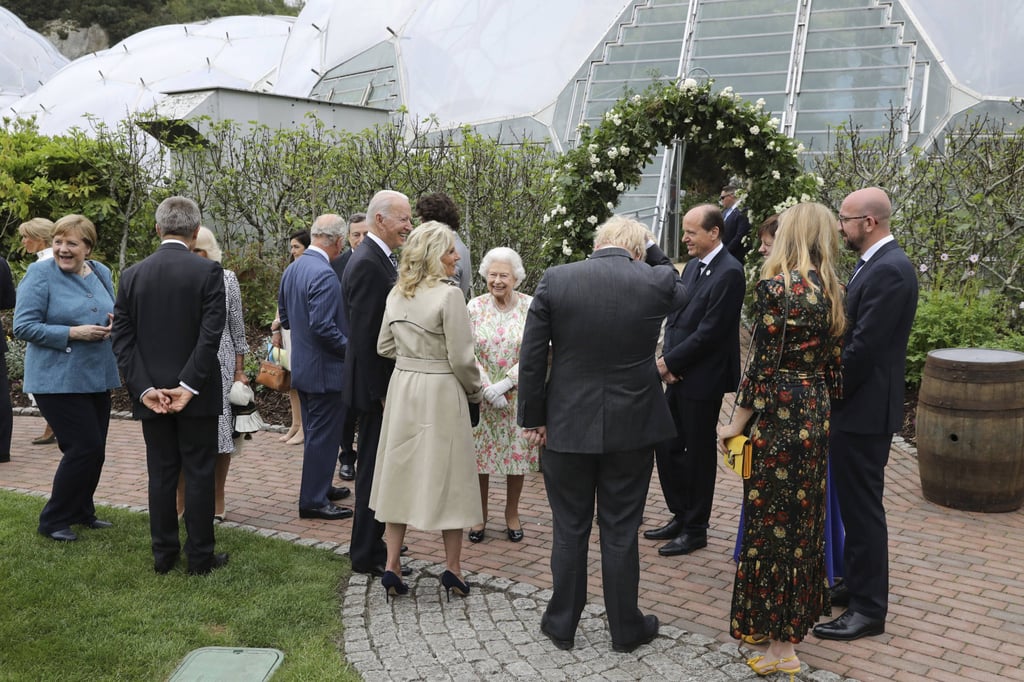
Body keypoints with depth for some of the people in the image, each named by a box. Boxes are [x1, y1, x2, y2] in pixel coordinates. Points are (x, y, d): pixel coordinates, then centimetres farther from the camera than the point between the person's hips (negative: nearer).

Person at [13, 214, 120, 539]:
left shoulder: (102, 273, 7)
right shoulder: (40, 274, -10)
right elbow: (23, 326, -13)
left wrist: (113, 325, -5)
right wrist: (73, 333, -22)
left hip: (97, 378, 6)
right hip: (58, 380, -6)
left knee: (94, 450, 12)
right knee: (86, 447, -10)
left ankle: (81, 512, 31)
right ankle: (53, 521, 7)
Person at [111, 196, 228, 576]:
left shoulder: (132, 275, 2)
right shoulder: (208, 271, -9)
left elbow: (122, 339, -1)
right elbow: (211, 335, -16)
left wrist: (145, 388, -4)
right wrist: (189, 386, -14)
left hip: (151, 394, 3)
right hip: (196, 393, -3)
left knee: (161, 474, 12)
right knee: (198, 474, 5)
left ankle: (163, 555, 19)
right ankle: (200, 557, 12)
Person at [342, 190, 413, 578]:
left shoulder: (380, 258, 12)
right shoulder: (368, 264, -19)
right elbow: (363, 337, -23)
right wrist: (381, 394, -21)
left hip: (385, 384, 10)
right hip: (376, 386, -10)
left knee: (375, 466, 18)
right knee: (375, 469, 0)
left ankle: (371, 545, 31)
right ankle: (368, 557, 11)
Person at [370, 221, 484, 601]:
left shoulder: (397, 293, 5)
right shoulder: (449, 294, -15)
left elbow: (385, 347, 12)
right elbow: (461, 358, -14)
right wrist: (475, 391, 2)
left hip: (402, 387, 6)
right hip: (441, 391, -6)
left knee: (400, 472, 12)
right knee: (449, 477, 6)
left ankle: (392, 566, 14)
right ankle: (453, 569, 15)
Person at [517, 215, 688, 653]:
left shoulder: (555, 280, -8)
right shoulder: (656, 282, -8)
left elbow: (531, 358, -5)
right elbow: (680, 293, 19)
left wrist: (533, 418, 3)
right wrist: (651, 251, 16)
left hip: (568, 425, 0)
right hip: (631, 427, 0)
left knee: (569, 530, 13)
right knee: (621, 531, 11)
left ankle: (562, 625, 25)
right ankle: (626, 629, 24)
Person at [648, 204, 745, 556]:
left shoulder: (729, 273, -16)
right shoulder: (693, 266, 11)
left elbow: (709, 332, -20)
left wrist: (669, 361, -14)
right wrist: (667, 360, -3)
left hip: (702, 379, -8)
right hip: (678, 375, 8)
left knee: (698, 454, 5)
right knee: (667, 448, 13)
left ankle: (695, 529, 20)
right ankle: (681, 516, 30)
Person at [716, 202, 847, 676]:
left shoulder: (776, 286, -15)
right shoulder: (833, 290, 7)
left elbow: (764, 364, -16)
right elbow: (834, 362, 9)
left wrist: (738, 421, -8)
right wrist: (822, 410, 20)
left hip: (779, 415, -7)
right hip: (816, 416, 8)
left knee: (772, 521, 1)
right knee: (804, 517, 17)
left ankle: (781, 645, 9)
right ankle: (797, 617, 31)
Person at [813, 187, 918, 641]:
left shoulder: (889, 270, -20)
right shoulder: (876, 264, 11)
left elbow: (864, 346, -23)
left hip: (863, 409, -10)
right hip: (854, 404, 10)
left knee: (862, 506, -1)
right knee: (854, 502, 18)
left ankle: (869, 609, 10)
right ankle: (855, 586, 32)